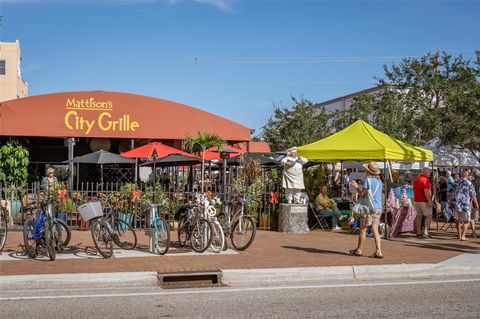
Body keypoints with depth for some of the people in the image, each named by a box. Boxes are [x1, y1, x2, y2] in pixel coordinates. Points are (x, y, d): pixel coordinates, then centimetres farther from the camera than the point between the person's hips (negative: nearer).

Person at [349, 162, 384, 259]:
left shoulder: (368, 179, -10)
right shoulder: (379, 181, 10)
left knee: (363, 229, 6)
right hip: (379, 207, 6)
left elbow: (363, 194, -10)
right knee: (375, 230, 6)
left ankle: (359, 250, 16)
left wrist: (356, 187, 5)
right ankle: (378, 251, -3)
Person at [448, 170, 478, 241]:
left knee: (457, 220, 19)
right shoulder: (469, 183, -7)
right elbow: (473, 195, -5)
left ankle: (459, 235, 25)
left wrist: (450, 202, 16)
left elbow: (451, 193, 6)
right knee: (466, 221, 9)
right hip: (466, 205, -3)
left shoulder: (455, 183, 3)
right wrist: (476, 203, 7)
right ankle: (463, 236, 3)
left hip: (456, 205, 3)